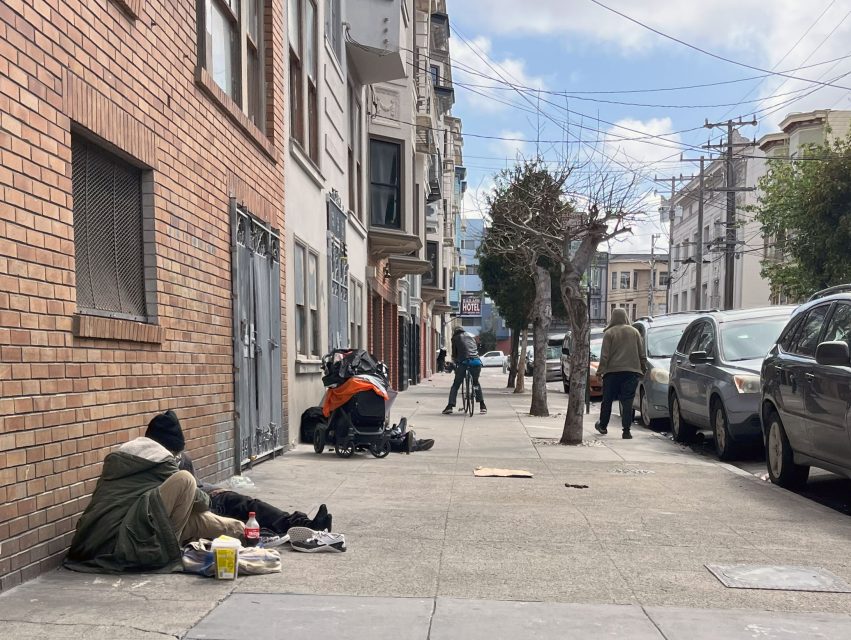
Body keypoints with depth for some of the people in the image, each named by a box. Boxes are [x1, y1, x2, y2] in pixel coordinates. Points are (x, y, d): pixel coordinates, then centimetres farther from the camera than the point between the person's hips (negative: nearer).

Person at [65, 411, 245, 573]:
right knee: (184, 479, -9)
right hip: (127, 545, -9)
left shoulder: (117, 457, 18)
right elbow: (199, 502, 7)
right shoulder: (161, 461, -4)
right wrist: (205, 500, 32)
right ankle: (167, 548, 3)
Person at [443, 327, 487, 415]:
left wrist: (456, 362, 29)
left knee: (456, 384, 6)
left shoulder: (455, 338, 17)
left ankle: (450, 406, -6)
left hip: (464, 362, -3)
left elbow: (454, 353, 15)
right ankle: (482, 406, 17)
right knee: (476, 383, 23)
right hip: (476, 361, 3)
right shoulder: (471, 337, 29)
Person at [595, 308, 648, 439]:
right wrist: (644, 368, 17)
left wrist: (600, 370, -2)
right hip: (631, 371, 2)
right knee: (628, 402, 0)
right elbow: (641, 354, 8)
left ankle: (603, 426, 24)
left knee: (607, 400, 12)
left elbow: (605, 355, -7)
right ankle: (626, 431, -5)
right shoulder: (634, 332, 6)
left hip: (612, 371, -1)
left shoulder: (609, 333, -3)